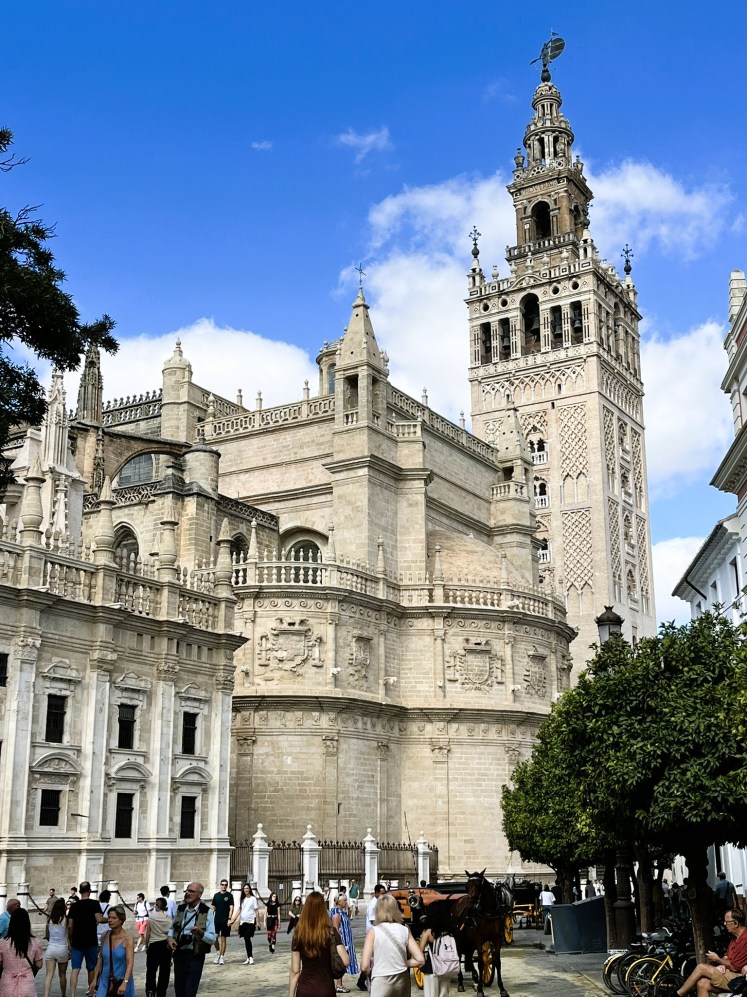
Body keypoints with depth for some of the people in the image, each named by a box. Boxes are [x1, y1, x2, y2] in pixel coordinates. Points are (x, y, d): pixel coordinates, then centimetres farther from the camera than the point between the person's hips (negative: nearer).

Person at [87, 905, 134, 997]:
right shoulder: (105, 937, 2)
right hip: (105, 982, 3)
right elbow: (100, 959, 10)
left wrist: (125, 983, -27)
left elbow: (130, 963, -17)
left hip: (121, 982, -3)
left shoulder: (127, 938, -11)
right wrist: (94, 979, 8)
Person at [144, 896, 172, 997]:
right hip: (166, 945, 1)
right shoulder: (169, 919, -1)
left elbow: (148, 933, -3)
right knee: (164, 971, 9)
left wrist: (146, 946, 9)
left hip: (153, 945, -1)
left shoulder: (151, 917, -5)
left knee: (151, 970, 7)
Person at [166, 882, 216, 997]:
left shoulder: (206, 912, -9)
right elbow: (172, 927, 19)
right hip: (179, 953, 4)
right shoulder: (181, 908, 4)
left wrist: (201, 933, -30)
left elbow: (212, 938, -11)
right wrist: (170, 937, -2)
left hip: (195, 956, -4)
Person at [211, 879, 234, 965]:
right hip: (217, 920, 3)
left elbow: (231, 908, -5)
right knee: (215, 937, 0)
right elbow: (213, 908, 12)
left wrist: (229, 919, -15)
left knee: (223, 939, 1)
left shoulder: (229, 895, -1)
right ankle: (218, 953, 22)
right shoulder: (216, 895, 8)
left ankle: (222, 957, 7)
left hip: (225, 921, -3)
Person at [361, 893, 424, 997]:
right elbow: (420, 959, 0)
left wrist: (370, 969, 10)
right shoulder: (405, 930, 1)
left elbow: (365, 966, -12)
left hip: (381, 982, -4)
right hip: (402, 980, 4)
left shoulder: (374, 931, -8)